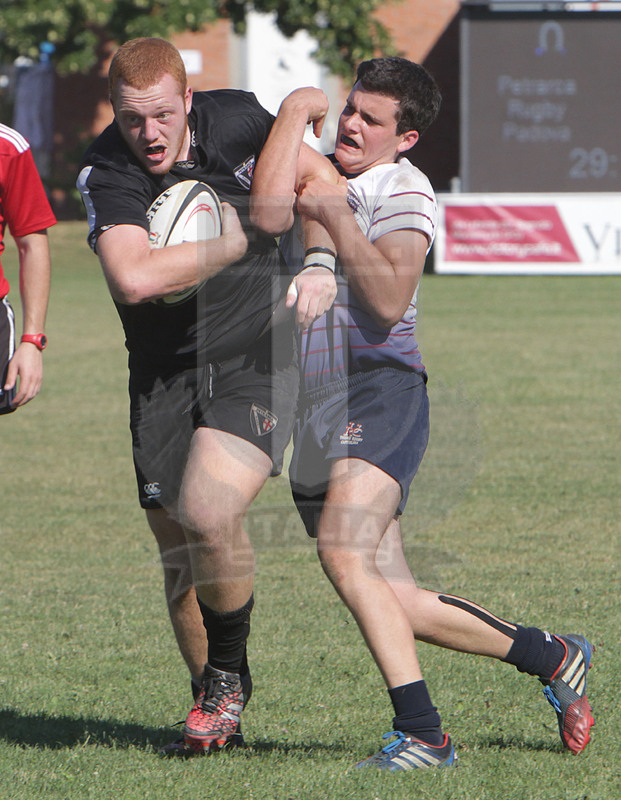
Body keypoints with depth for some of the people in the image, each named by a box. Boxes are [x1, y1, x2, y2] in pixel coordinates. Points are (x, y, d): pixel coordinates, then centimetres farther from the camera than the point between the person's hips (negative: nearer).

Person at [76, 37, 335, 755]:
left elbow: (317, 179, 13)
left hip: (257, 359, -1)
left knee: (209, 514, -23)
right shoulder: (106, 172, -15)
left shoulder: (236, 119, -6)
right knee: (178, 555, 5)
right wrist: (235, 242, -22)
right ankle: (218, 717, 25)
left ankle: (228, 676, 0)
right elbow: (134, 278, -32)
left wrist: (321, 265, -2)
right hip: (163, 373, 1)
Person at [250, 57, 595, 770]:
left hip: (379, 392, -7)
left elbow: (388, 300, -17)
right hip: (316, 407, 7)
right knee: (393, 603, 5)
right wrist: (295, 112, 2)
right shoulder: (322, 177, 18)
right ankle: (550, 656, 23)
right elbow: (269, 210, 1)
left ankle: (421, 735, -28)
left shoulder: (403, 191, -4)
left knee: (344, 550, -28)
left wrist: (335, 215, -15)